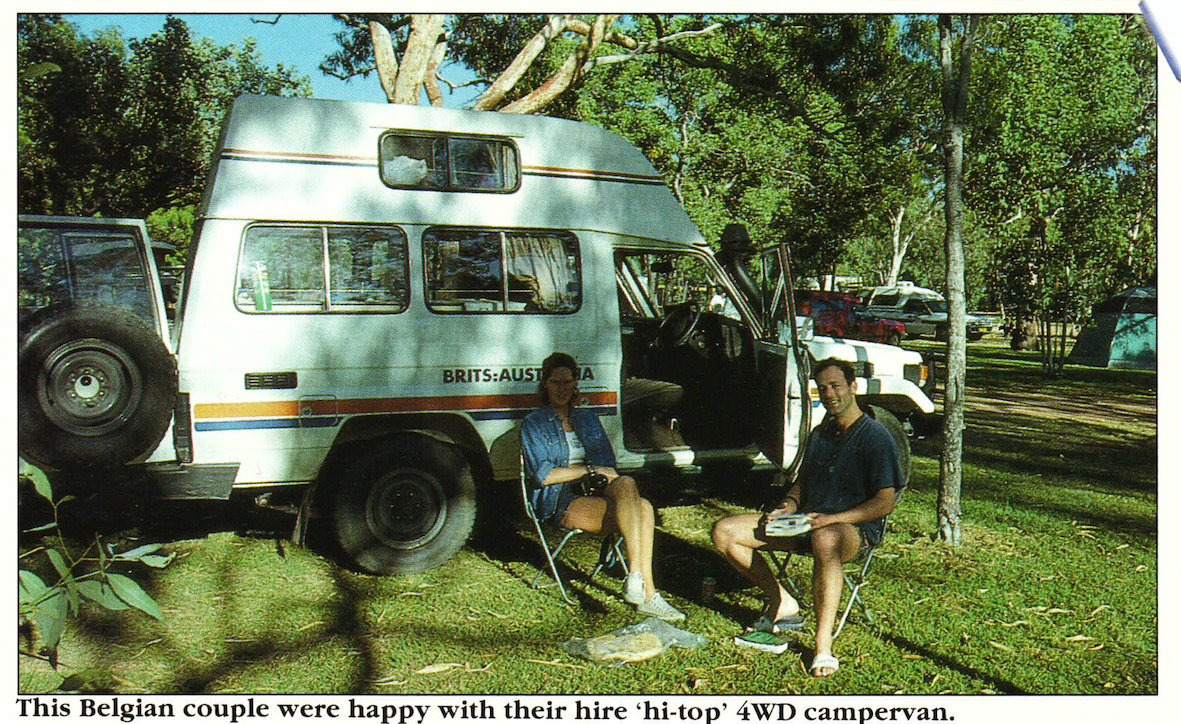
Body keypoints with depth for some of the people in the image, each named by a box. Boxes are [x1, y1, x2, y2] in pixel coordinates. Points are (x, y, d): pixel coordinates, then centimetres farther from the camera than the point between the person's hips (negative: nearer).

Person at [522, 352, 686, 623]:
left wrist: (600, 476, -7)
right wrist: (589, 469, -11)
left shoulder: (587, 418, 22)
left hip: (596, 493, 5)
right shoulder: (534, 423, 6)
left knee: (644, 509, -29)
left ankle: (636, 578, -31)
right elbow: (542, 475, -7)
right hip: (560, 502, -5)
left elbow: (608, 464, 17)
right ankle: (647, 593, -33)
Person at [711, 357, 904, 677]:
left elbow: (885, 503, -12)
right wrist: (786, 508, 2)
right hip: (806, 521, 7)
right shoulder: (820, 434, 17)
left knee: (825, 541, -46)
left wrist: (831, 519, -22)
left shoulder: (875, 436, -6)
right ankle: (782, 603, 3)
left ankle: (824, 645, -37)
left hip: (854, 528, -7)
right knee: (724, 532, -6)